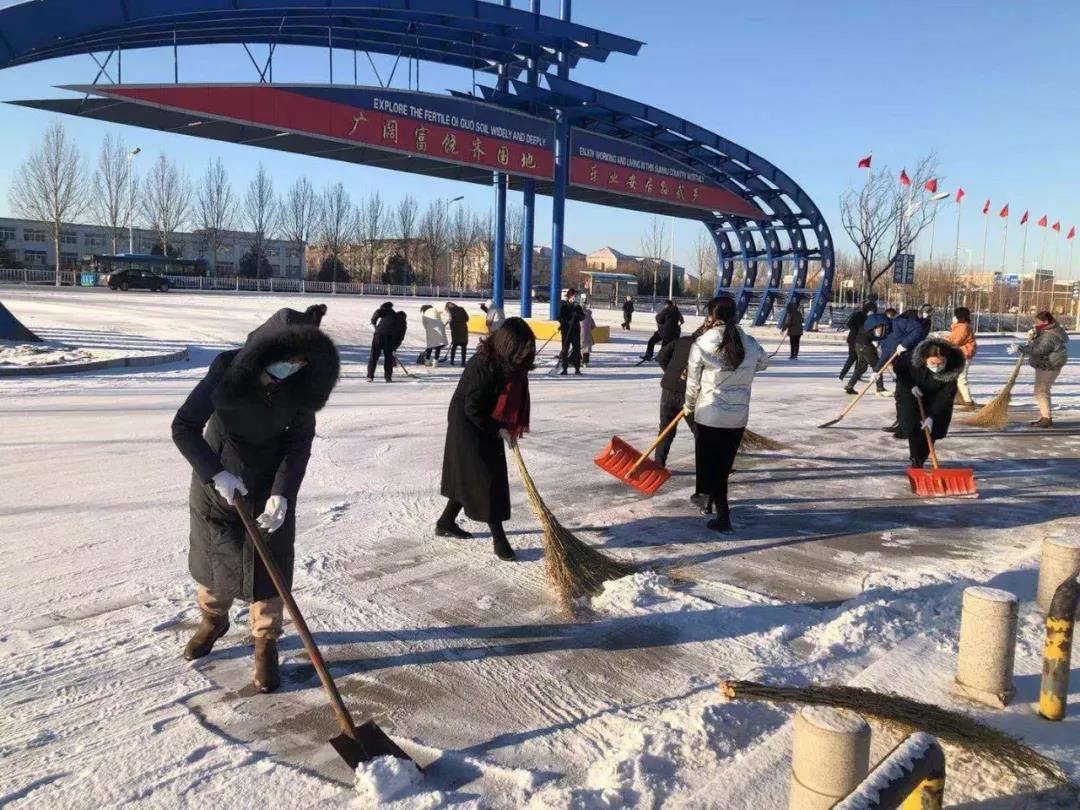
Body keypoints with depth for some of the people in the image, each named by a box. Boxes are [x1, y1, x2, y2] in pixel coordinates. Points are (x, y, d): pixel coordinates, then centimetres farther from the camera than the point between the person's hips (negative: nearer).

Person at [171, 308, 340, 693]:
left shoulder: (301, 384, -17)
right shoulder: (227, 370, -23)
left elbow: (299, 442, -13)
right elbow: (184, 427, -19)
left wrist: (282, 494, -26)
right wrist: (215, 474, -30)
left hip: (271, 486, 1)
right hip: (217, 479, 0)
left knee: (268, 566, 3)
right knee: (214, 558, 17)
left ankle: (266, 644, 22)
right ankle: (213, 620, 46)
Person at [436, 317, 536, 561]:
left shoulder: (509, 362, -5)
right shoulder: (483, 366, -29)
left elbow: (518, 393, 5)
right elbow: (472, 410, -24)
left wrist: (517, 424, -7)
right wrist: (499, 430, -19)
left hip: (488, 425, 9)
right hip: (467, 425, -9)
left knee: (468, 477, 17)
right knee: (487, 479, -6)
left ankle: (446, 522, 33)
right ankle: (498, 538, 1)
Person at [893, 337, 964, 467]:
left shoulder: (951, 371, -31)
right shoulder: (912, 358, -32)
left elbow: (945, 398, -28)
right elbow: (898, 367, -11)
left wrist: (932, 417, -37)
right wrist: (911, 385, -20)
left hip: (933, 397, 1)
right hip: (910, 392, 0)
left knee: (930, 432, -4)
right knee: (913, 428, -11)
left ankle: (920, 462, 12)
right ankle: (915, 462, 0)